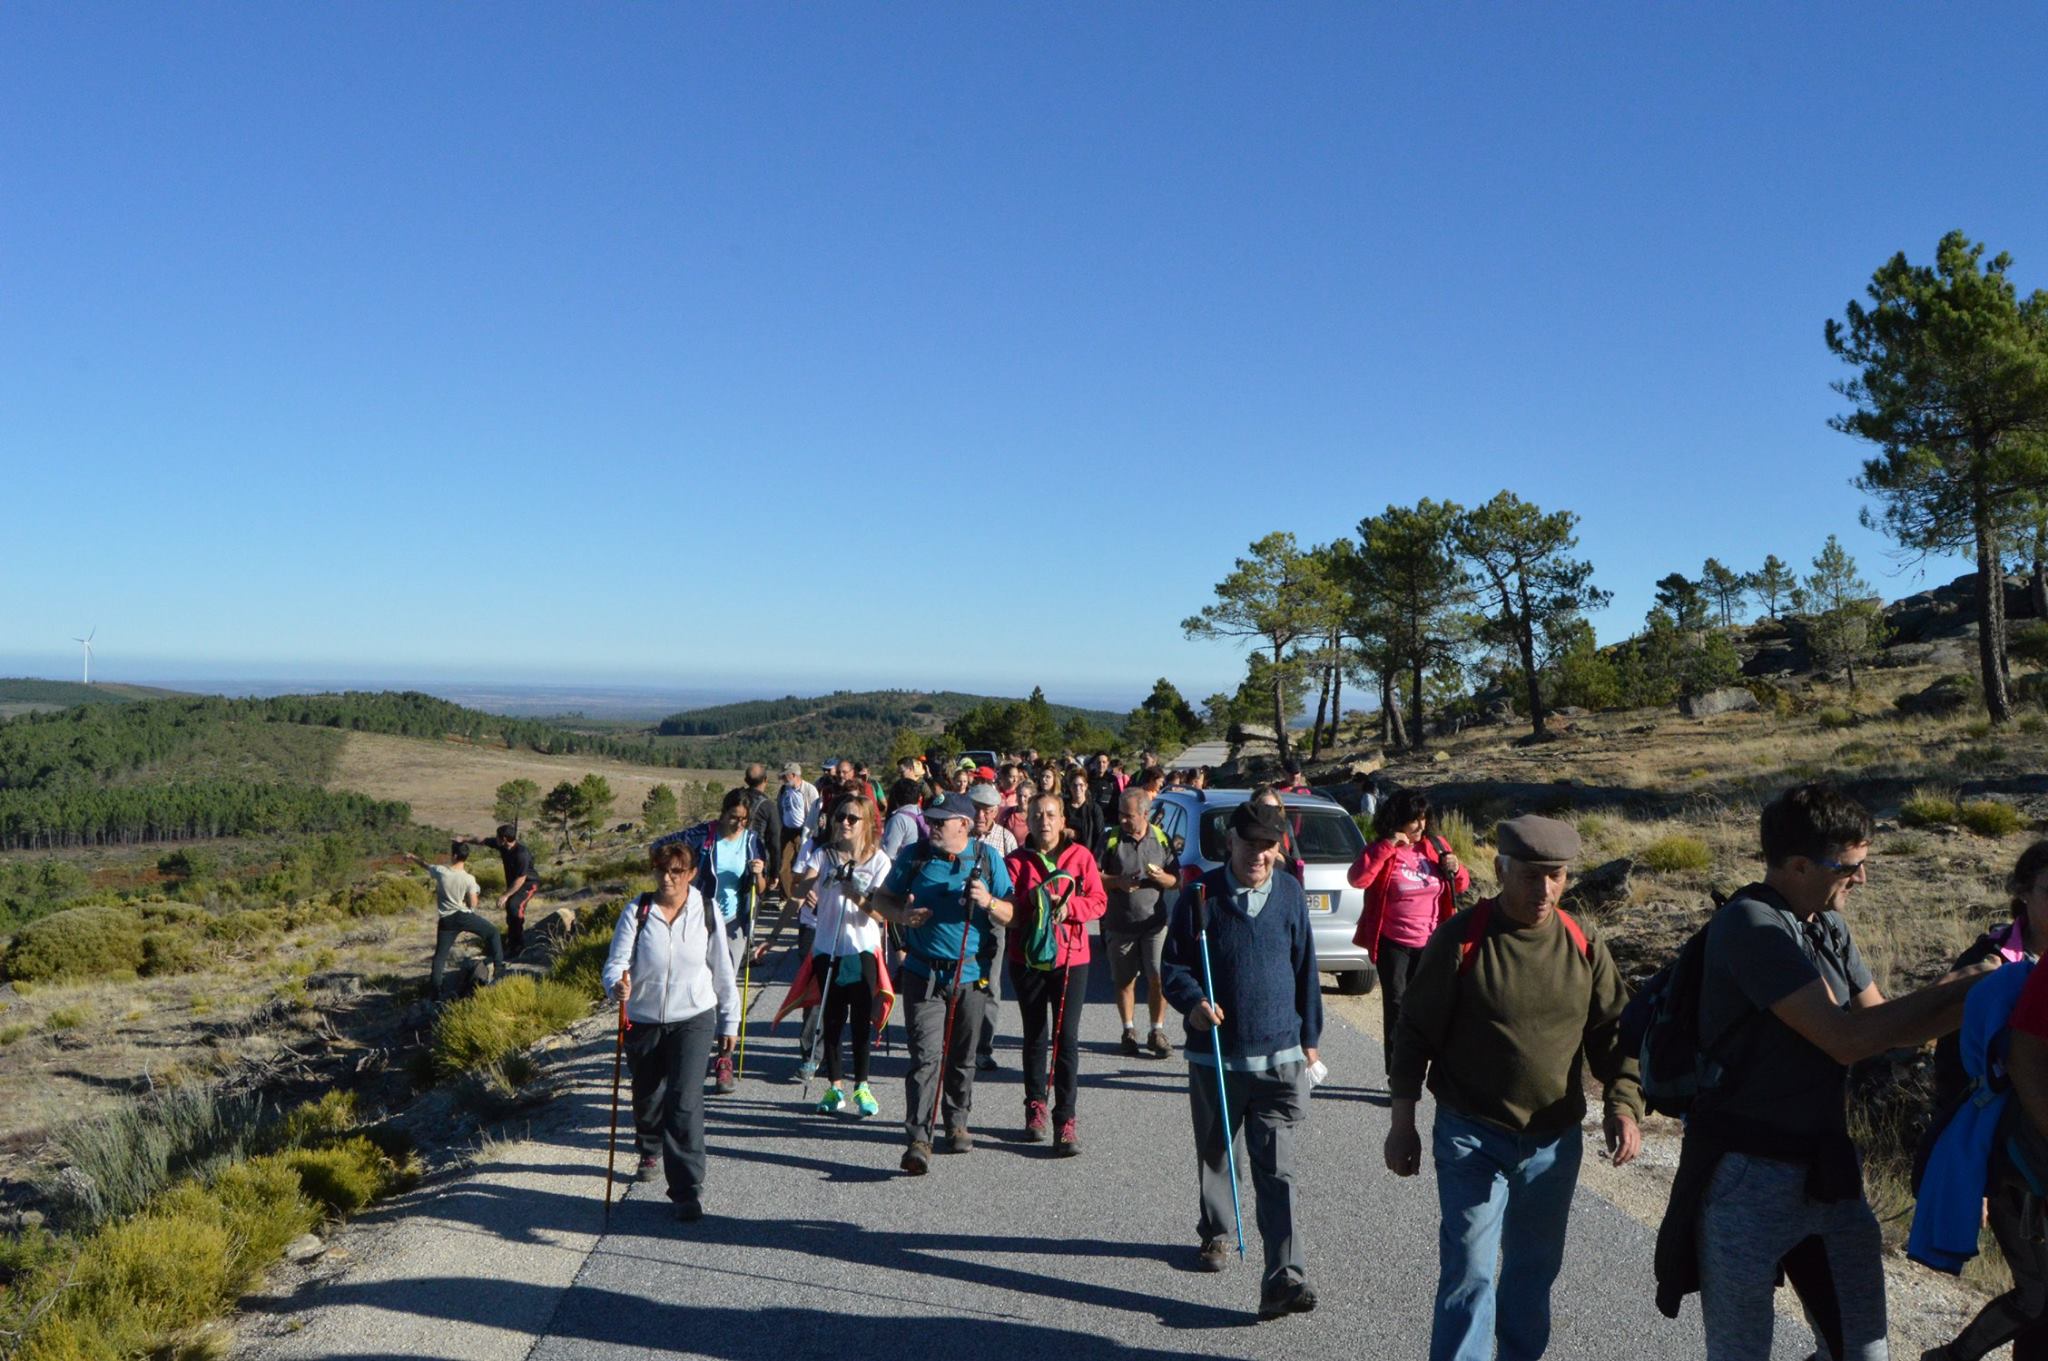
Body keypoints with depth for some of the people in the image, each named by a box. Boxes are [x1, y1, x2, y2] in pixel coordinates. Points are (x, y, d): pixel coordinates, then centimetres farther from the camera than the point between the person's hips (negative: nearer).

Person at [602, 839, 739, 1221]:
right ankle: (649, 1151, 50)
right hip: (643, 1021, 2)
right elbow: (616, 961, -12)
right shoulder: (637, 912, -7)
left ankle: (688, 1190, -7)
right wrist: (616, 985, -36)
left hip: (693, 1019, -1)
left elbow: (722, 970, 5)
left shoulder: (705, 913, -4)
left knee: (684, 1101, -13)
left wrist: (729, 1022, 9)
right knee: (647, 1097, 18)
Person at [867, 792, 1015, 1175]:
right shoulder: (914, 857, 3)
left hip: (970, 974, 1)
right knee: (926, 1055, -12)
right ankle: (918, 1139, -14)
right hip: (923, 974, -1)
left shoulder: (988, 859, 3)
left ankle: (956, 1123, 34)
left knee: (962, 1056, 14)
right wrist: (902, 915, -10)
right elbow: (880, 900, 11)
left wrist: (989, 903, -18)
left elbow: (1010, 917, 4)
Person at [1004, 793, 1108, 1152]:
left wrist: (1068, 905, -18)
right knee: (1035, 1037, 13)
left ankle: (1066, 1119, -2)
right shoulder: (1017, 860, 1)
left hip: (1070, 957, -1)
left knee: (1066, 1038, -6)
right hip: (1027, 958, 1)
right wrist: (1031, 900, -23)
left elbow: (1098, 901, -2)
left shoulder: (1080, 856, 1)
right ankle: (1035, 1107, 30)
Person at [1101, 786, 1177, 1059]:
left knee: (1158, 978, -6)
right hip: (1120, 923, 0)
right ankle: (1129, 1032, 20)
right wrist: (1117, 882, -15)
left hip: (1155, 922, 0)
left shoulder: (1161, 840, 3)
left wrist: (1161, 878, -14)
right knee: (1125, 981, 7)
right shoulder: (1111, 840, 1)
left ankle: (1157, 1032, 7)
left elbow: (1176, 881, 8)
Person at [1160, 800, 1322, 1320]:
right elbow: (1172, 966, -1)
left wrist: (1309, 1038, 15)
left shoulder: (1290, 894, 3)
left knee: (1276, 1168, -7)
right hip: (1214, 1053, 0)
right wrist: (1192, 1002, -21)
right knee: (1214, 1155, 18)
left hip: (1280, 1054, 0)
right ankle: (1214, 1233, 42)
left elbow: (1305, 969, 12)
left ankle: (1283, 1278, -9)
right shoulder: (1200, 895, -4)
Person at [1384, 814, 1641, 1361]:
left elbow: (1614, 1031, 7)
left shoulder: (1584, 947, 0)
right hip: (1471, 1139, -4)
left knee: (1535, 1270, 18)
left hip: (1555, 1144, 4)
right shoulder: (1460, 938, -11)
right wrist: (1402, 1123, -5)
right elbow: (1415, 1033, -5)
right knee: (1469, 1274, -6)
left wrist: (1623, 1105, -10)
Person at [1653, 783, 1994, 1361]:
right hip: (1747, 1180, -8)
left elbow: (1884, 1027, 12)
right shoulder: (1750, 925, -19)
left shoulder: (1828, 928, 9)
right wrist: (1954, 986, -13)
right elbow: (1846, 1039, -22)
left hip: (1826, 1173, 8)